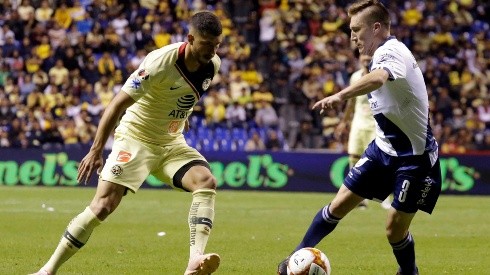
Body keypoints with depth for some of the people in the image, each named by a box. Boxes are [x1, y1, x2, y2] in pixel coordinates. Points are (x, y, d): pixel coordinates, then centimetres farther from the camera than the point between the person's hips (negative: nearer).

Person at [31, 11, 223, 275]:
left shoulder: (212, 65, -5)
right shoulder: (161, 62, -25)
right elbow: (118, 104, -24)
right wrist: (96, 150, -27)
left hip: (171, 143, 5)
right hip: (136, 138, -5)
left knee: (206, 181, -22)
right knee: (103, 205, -15)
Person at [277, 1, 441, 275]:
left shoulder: (393, 52, -23)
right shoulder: (386, 54, 6)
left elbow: (377, 79, -47)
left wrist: (341, 96, -63)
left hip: (413, 157, -8)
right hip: (383, 147, 8)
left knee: (395, 228, -4)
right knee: (339, 205, 4)